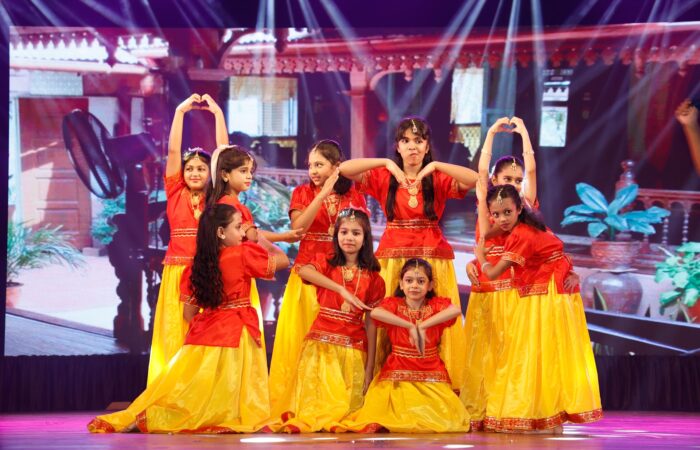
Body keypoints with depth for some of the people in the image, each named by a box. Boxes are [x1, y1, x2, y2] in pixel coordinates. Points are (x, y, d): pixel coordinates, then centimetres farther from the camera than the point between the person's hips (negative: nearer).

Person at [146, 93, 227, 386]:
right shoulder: (175, 193, 7)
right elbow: (173, 151, 0)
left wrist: (218, 113, -4)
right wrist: (180, 111, -5)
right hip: (177, 272, 0)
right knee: (175, 335, -1)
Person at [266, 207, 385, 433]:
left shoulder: (372, 278, 5)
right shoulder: (326, 262, 4)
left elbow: (371, 323, 3)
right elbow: (303, 270, -21)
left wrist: (370, 367, -2)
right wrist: (342, 290, -29)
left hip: (354, 349, 1)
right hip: (321, 344, -1)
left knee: (344, 406, -4)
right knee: (316, 398, -10)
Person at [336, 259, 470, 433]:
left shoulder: (436, 305, 4)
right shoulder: (394, 304, 1)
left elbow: (456, 310, -20)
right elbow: (375, 313, -23)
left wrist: (422, 326, -24)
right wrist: (411, 326, -24)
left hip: (431, 373, 2)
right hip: (398, 375, -2)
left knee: (448, 417, -18)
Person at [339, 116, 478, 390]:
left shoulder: (439, 179, 5)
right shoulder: (383, 177, 7)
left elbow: (475, 179, -12)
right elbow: (343, 169, -6)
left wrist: (435, 165, -20)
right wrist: (386, 163, -15)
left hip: (433, 257, 0)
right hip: (393, 257, 0)